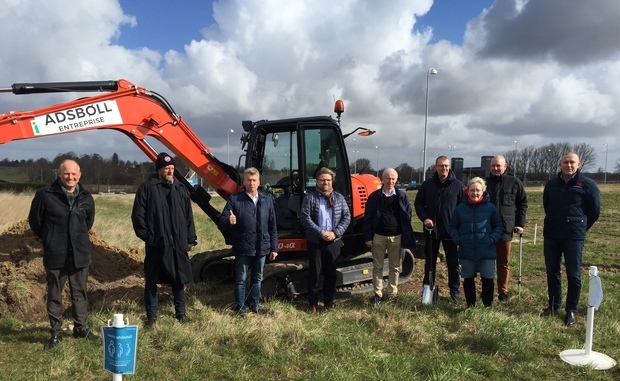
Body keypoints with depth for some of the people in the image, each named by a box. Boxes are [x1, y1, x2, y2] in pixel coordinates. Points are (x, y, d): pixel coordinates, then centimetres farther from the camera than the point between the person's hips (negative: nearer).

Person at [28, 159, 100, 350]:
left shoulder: (86, 197, 2)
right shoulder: (45, 195, -10)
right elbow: (35, 221, 1)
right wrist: (50, 240, 8)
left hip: (80, 254, 3)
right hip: (55, 255, -3)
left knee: (80, 293, 13)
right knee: (54, 295, 8)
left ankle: (81, 328, 27)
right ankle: (55, 333, 21)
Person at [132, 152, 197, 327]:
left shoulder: (180, 189, 8)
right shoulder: (147, 188, -3)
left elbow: (188, 216, 11)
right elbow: (138, 216, -4)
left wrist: (190, 239, 8)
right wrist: (147, 236, -9)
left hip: (177, 244, 3)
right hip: (155, 244, -3)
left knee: (179, 279, 11)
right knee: (151, 281, 7)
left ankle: (181, 312, 26)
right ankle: (151, 315, 20)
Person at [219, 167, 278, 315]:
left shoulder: (267, 201, 4)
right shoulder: (235, 199, -6)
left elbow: (272, 227, 7)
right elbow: (221, 223, -10)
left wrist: (274, 248, 6)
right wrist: (228, 221, -34)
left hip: (262, 248, 3)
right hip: (243, 248, -3)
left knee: (257, 278, 17)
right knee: (241, 279, 8)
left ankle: (255, 305, 33)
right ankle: (240, 308, 22)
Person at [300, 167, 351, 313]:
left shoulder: (339, 198, 5)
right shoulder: (310, 198, -5)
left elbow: (347, 217, 3)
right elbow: (305, 218, -12)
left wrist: (335, 233, -11)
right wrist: (321, 233, -18)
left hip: (334, 241, 3)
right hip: (315, 241, -3)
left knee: (331, 272, 12)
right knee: (314, 272, 3)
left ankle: (329, 301, 26)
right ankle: (312, 302, 15)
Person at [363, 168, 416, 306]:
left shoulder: (402, 196, 2)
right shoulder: (374, 196, -1)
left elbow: (408, 216, 5)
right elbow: (368, 218, -2)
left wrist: (406, 235, -1)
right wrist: (368, 237, -6)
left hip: (396, 236, 1)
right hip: (378, 236, -1)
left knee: (395, 267, 9)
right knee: (377, 266, 6)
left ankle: (392, 294, 20)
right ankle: (377, 294, 15)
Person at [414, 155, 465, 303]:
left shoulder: (458, 185, -2)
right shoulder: (427, 184, 2)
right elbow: (418, 204, 7)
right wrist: (424, 218, -9)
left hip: (451, 230, -1)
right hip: (431, 230, 2)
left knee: (453, 262, 7)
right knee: (430, 262, 12)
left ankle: (455, 291, 19)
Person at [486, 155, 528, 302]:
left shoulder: (514, 182, 1)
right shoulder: (485, 182, 4)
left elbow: (522, 203, 8)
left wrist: (520, 223, 1)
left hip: (506, 229, -1)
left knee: (504, 263, 9)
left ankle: (503, 291, 19)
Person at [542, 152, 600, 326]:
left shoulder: (587, 185, -5)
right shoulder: (551, 184, 8)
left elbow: (595, 210, 1)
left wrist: (581, 227, 7)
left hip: (574, 236, -4)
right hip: (551, 235, 4)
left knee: (573, 274, 1)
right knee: (552, 271, 11)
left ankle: (571, 311, 11)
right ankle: (554, 305, 25)